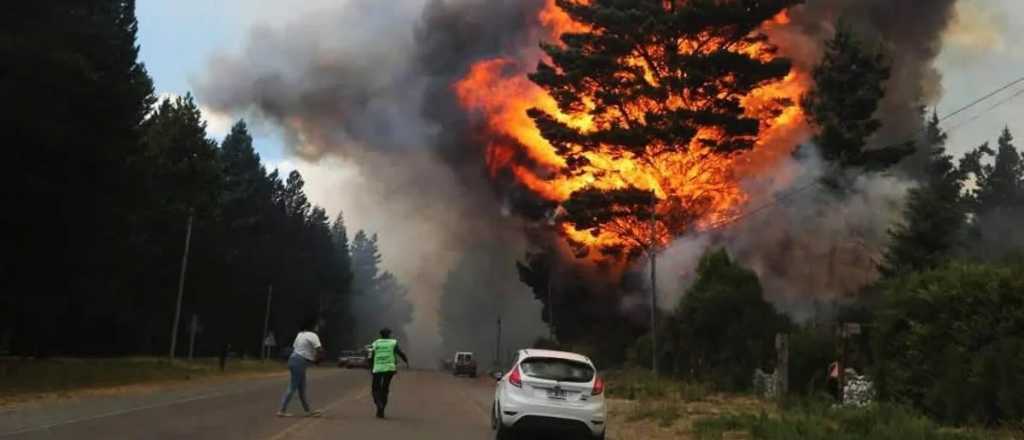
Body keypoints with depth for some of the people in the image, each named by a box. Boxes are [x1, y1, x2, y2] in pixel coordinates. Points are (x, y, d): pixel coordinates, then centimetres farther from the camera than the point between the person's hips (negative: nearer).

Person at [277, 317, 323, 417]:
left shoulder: (300, 334, 16)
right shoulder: (313, 335, -11)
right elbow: (320, 350, -22)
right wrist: (316, 358, -1)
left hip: (294, 359, 9)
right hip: (300, 363, -9)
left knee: (302, 388, 12)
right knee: (293, 387, -5)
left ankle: (308, 411, 18)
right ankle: (282, 411, -2)